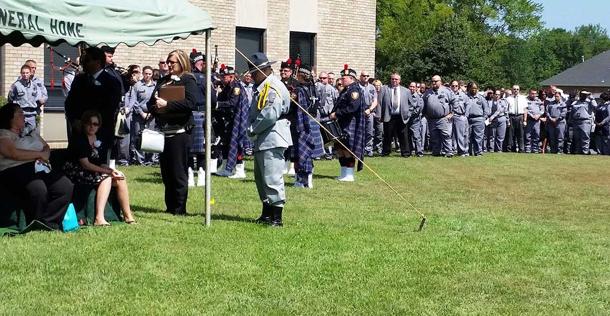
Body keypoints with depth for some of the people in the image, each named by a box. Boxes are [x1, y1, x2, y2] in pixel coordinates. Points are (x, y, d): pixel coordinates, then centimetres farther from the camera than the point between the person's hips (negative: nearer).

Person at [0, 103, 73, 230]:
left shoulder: (31, 133, 27)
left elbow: (46, 147, 25)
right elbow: (13, 153, -12)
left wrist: (45, 154, -1)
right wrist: (39, 154, -5)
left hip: (41, 168, 7)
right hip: (17, 170, -7)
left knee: (67, 187, -17)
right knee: (38, 190, -37)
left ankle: (47, 223, -13)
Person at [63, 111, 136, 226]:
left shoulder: (100, 142, 12)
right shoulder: (78, 139, -10)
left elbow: (102, 164, 9)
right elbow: (85, 164, -17)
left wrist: (112, 171, -13)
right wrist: (108, 171, -19)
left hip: (95, 173, 7)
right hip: (76, 173, -7)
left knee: (120, 179, -9)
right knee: (105, 178, -28)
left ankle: (127, 215, -5)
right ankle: (99, 218, -37)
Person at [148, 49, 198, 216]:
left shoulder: (188, 80, -2)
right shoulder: (163, 80, 19)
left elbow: (191, 102, -18)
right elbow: (151, 103, 19)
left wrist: (167, 104, -19)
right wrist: (156, 106, -5)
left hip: (179, 132, -7)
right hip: (163, 131, 7)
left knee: (179, 172, -2)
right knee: (166, 172, 10)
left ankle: (179, 208, 4)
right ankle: (170, 207, 18)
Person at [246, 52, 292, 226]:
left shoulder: (274, 88, -15)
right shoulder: (261, 87, 17)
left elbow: (270, 115, -23)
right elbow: (254, 112, 22)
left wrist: (253, 129, -11)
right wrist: (252, 130, 5)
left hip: (272, 140, -11)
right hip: (261, 140, 11)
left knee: (272, 179, -10)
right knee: (261, 179, 18)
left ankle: (276, 218, -7)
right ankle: (266, 214, 27)